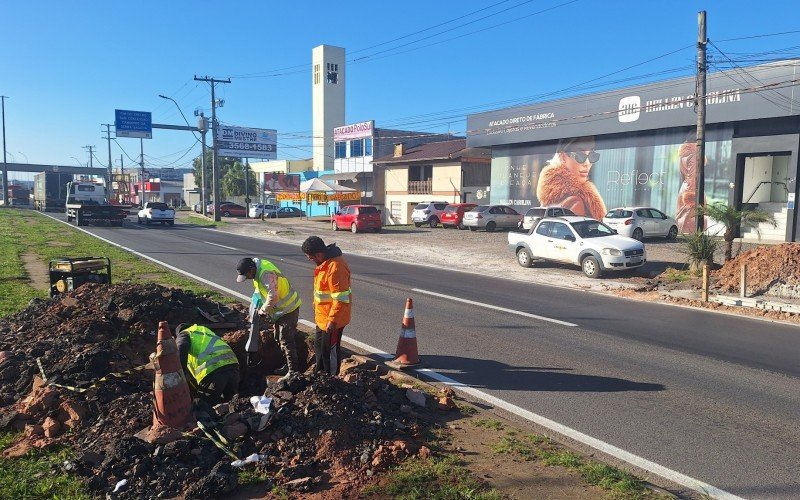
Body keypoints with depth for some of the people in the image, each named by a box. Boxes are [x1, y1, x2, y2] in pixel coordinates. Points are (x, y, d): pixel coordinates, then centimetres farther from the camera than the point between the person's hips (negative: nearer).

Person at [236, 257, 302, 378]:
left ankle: (293, 370, 3)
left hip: (288, 308, -10)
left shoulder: (266, 274, -31)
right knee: (279, 337, 18)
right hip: (279, 308, 10)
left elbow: (273, 296, -40)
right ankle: (288, 365, 30)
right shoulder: (258, 266, 0)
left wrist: (263, 310, -23)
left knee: (286, 340, -6)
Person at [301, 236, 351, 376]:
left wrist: (332, 320, -26)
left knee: (330, 350, 5)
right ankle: (320, 372, 43)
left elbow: (341, 299, -29)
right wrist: (317, 306, 23)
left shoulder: (335, 268, -29)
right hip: (322, 316, 10)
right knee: (319, 345, 25)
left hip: (332, 319, -10)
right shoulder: (325, 262, 3)